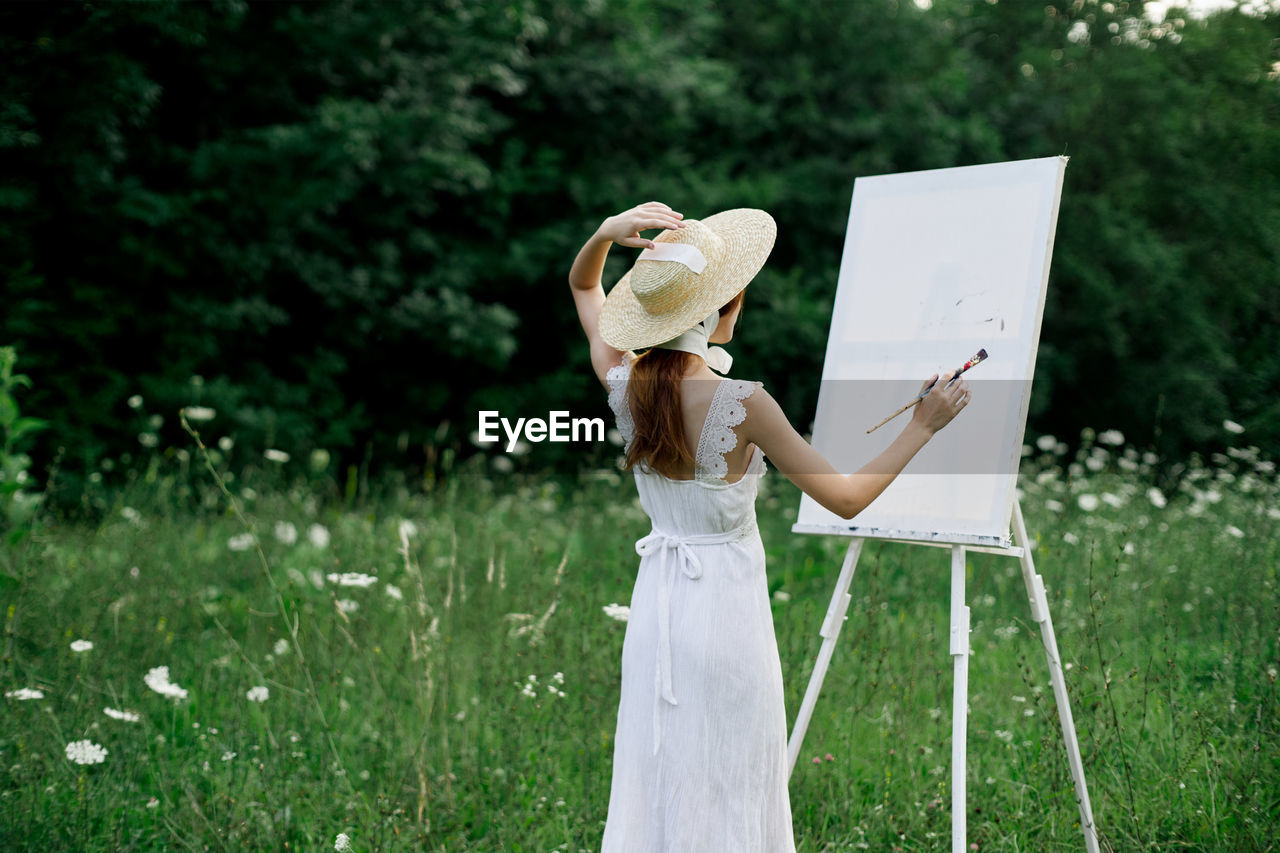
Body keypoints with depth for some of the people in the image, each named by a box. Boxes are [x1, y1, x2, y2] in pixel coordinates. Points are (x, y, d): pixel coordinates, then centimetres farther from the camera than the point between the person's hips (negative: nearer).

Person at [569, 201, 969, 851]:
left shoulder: (623, 382, -5)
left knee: (654, 783, 15)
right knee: (725, 796, 7)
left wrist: (606, 233, -4)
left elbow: (582, 287, 15)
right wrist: (923, 426, -5)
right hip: (726, 601, -5)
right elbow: (846, 499, -14)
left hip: (655, 602, 6)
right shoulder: (742, 404, -20)